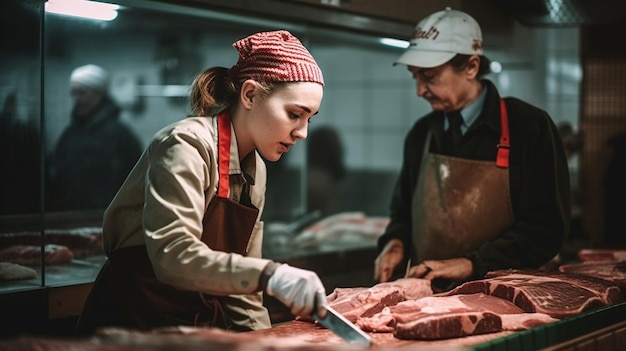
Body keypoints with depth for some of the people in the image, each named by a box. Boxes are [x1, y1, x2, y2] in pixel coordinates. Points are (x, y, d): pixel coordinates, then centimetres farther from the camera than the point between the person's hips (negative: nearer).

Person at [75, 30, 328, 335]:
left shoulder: (255, 170, 9)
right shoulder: (187, 144, -16)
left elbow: (238, 273, 9)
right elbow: (172, 256, -29)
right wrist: (267, 275, -39)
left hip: (200, 325, 7)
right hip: (136, 321, -7)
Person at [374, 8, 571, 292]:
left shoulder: (530, 127, -3)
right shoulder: (421, 134, 12)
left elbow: (547, 226, -6)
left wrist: (472, 264, -15)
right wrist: (395, 243, 3)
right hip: (425, 294, 4)